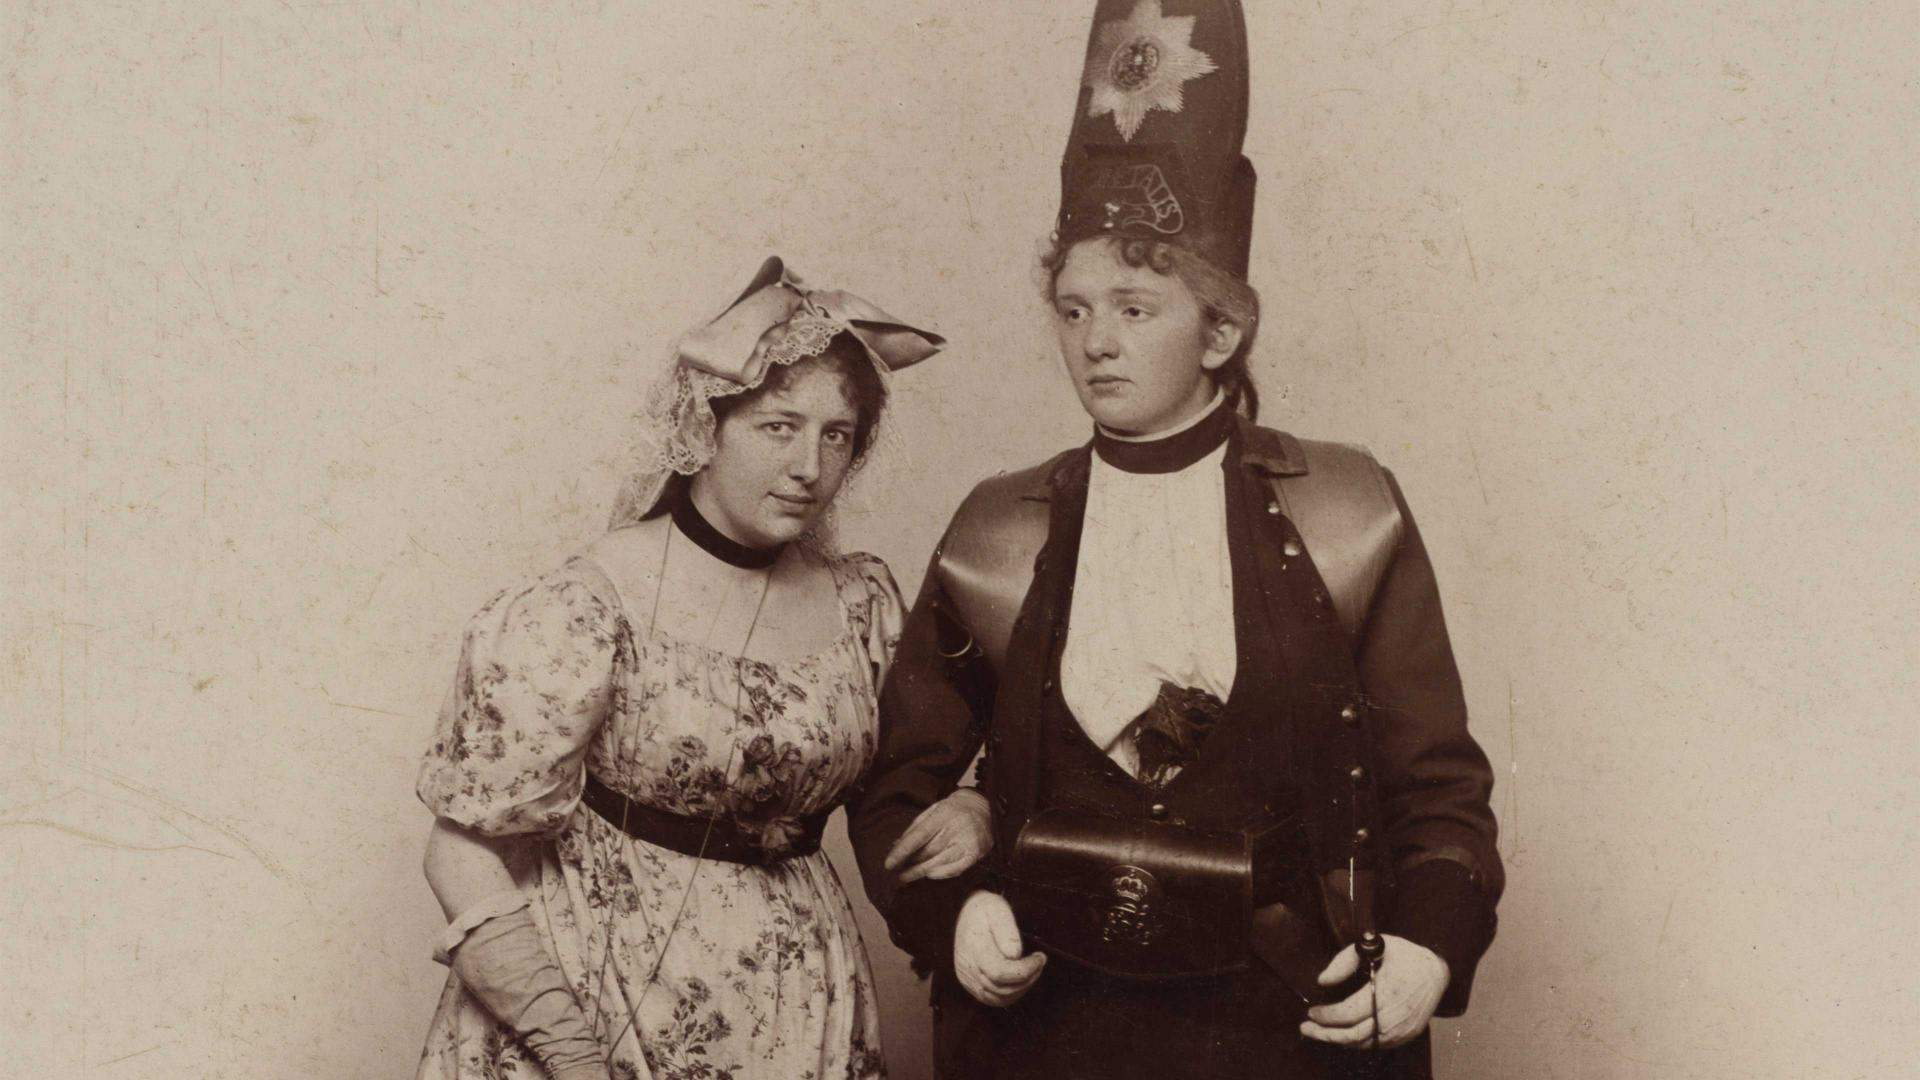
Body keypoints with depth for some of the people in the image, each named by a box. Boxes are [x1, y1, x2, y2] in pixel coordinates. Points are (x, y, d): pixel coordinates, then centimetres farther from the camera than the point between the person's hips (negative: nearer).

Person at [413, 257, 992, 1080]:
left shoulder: (860, 604, -1)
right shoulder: (587, 612, -16)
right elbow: (469, 854, -14)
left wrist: (968, 814, -10)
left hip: (795, 1008, 5)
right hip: (608, 1002, -4)